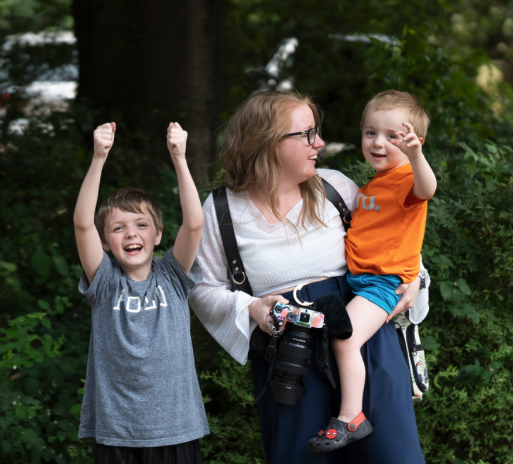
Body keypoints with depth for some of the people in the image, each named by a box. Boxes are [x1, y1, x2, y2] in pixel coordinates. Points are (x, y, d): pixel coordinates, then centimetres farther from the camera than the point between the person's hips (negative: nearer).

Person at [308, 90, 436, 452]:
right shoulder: (373, 184, 16)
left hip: (384, 282, -10)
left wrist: (415, 155, -57)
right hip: (356, 278, 10)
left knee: (345, 337, -25)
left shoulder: (405, 178, -13)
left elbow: (426, 189, -38)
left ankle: (351, 418, -18)